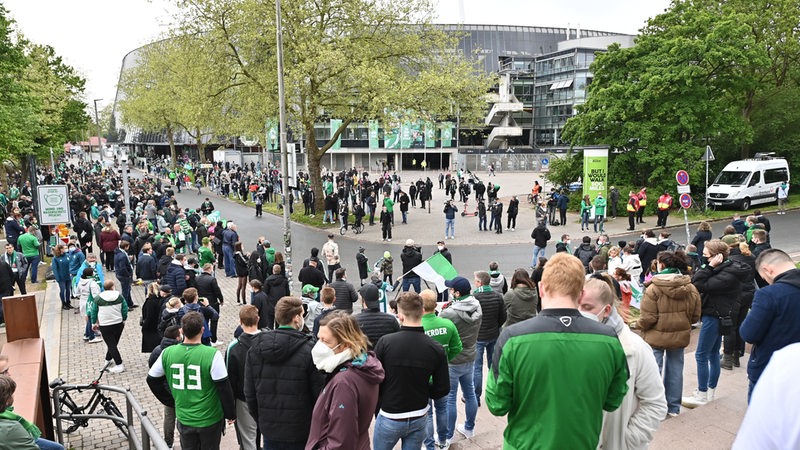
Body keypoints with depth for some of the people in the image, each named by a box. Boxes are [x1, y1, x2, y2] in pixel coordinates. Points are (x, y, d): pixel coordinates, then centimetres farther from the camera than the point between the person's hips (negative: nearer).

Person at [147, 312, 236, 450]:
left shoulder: (167, 353, -9)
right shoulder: (212, 355, -22)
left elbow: (152, 380, 5)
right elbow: (224, 388, -17)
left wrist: (171, 401, 14)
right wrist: (231, 413, -2)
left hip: (184, 418, 3)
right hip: (210, 418, -3)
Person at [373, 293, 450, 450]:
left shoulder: (385, 342, -19)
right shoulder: (436, 349, -13)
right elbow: (443, 389, -7)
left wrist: (378, 407, 6)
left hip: (389, 418, -2)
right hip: (419, 418, 2)